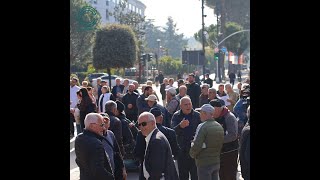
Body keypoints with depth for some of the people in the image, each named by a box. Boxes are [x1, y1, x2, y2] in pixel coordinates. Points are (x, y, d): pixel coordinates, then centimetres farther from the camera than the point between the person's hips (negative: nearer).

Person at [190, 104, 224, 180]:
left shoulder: (202, 126, -17)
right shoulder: (219, 126, 7)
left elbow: (196, 145, -19)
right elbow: (221, 144, 9)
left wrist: (192, 154, -2)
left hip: (204, 163, -7)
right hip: (216, 161, 7)